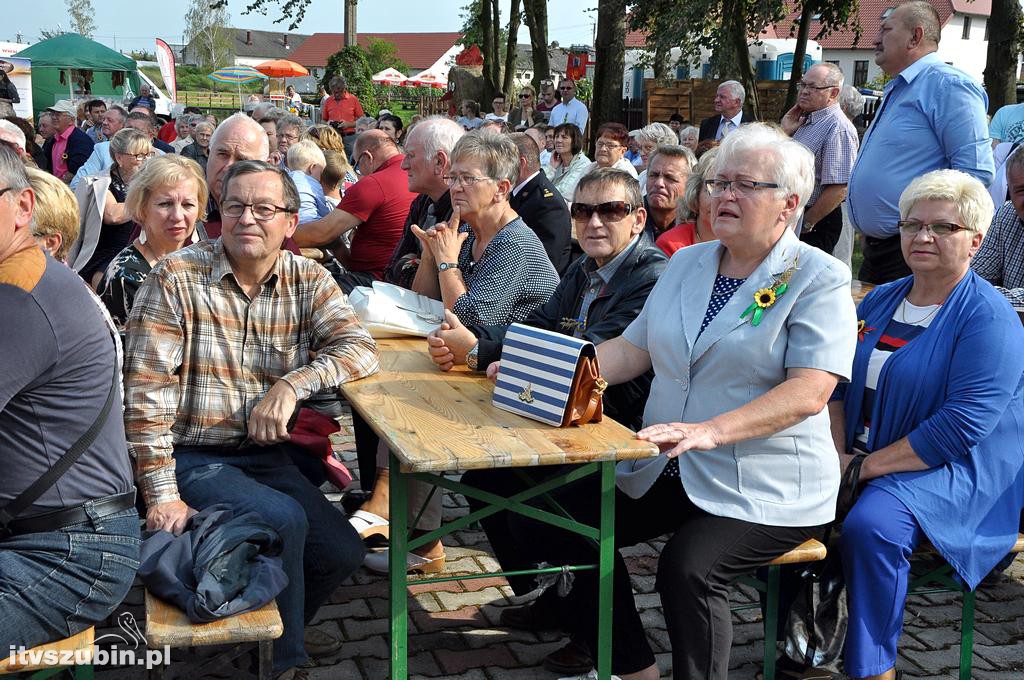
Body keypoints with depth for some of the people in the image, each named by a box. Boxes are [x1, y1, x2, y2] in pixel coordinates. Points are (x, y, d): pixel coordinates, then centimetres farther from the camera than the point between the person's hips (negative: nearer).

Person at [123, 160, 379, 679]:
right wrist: (161, 494, -20)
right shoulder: (176, 278, -11)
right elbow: (145, 394, -14)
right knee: (282, 520, -26)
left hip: (267, 454, 5)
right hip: (190, 457, -5)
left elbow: (359, 348, -11)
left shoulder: (307, 281, 2)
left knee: (341, 553, -4)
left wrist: (291, 384, -28)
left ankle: (281, 629, 28)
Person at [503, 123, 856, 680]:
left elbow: (808, 394, -19)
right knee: (545, 520, -6)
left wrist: (710, 431, -32)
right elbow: (632, 349, 13)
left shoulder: (819, 278, -7)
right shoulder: (686, 264, 15)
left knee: (688, 566, -33)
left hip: (762, 487, -7)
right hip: (663, 470, 7)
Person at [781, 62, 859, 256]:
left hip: (817, 220, -9)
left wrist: (805, 225, -18)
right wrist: (785, 132, 5)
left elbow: (838, 190, -24)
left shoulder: (838, 129, -17)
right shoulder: (805, 120, 12)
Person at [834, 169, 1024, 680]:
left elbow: (963, 424, -20)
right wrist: (837, 452, -7)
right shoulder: (880, 301, 12)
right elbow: (838, 384, 11)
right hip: (860, 455, 7)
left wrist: (868, 466, -20)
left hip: (952, 470, -6)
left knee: (871, 525, -33)